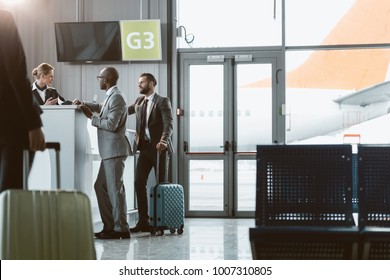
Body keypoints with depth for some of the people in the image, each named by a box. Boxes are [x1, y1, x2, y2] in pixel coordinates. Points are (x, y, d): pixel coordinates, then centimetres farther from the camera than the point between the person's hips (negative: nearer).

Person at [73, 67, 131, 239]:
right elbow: (102, 108, 37)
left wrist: (91, 117, -9)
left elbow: (111, 125, -21)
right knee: (101, 186, 13)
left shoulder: (116, 97, -14)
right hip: (109, 151, 10)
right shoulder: (111, 96, 15)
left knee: (115, 188, -7)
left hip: (115, 150, -10)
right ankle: (109, 225, 18)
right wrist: (84, 104, 24)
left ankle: (121, 229, -2)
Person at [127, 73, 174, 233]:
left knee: (161, 184, 2)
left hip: (158, 147, -6)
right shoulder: (139, 101, 15)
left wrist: (164, 141, -33)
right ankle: (143, 221, 2)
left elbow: (169, 123, -17)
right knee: (139, 183, -2)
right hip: (144, 147, 6)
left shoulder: (162, 101, -6)